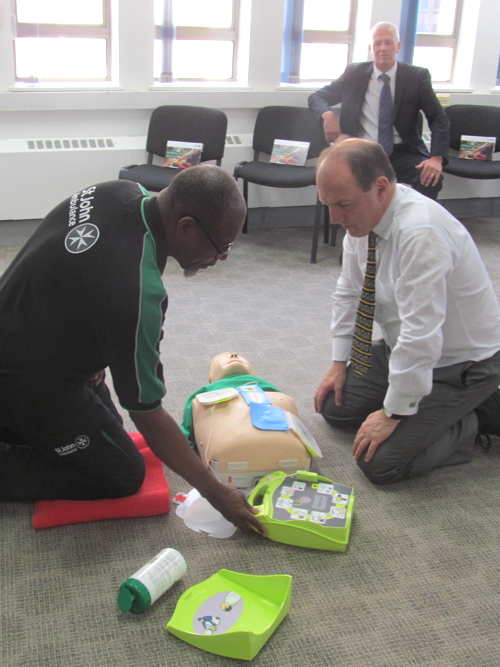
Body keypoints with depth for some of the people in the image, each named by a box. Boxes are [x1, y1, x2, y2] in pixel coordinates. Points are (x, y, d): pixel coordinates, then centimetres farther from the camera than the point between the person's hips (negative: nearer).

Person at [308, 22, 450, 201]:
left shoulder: (417, 77, 5)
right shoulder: (354, 73, 8)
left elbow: (439, 119, 1)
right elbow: (317, 97, 14)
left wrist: (437, 158, -18)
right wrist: (327, 115, -12)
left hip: (402, 153, 0)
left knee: (431, 178, -29)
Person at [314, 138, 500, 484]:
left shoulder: (421, 232, -35)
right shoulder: (362, 213, -8)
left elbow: (422, 336, -34)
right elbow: (349, 292, 6)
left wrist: (393, 414, -24)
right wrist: (339, 363, 7)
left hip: (459, 364, -9)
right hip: (402, 347, 9)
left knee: (380, 463, -17)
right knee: (334, 406, 12)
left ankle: (471, 420, 5)